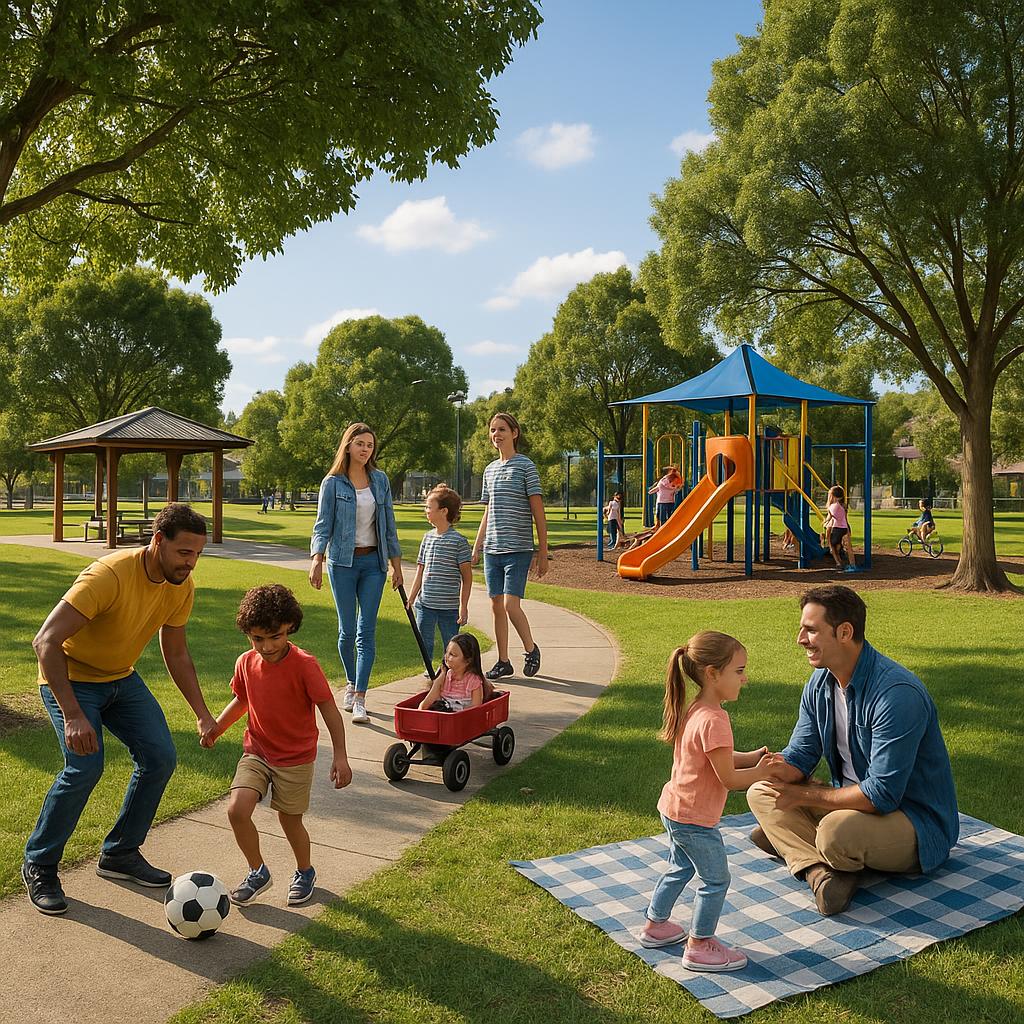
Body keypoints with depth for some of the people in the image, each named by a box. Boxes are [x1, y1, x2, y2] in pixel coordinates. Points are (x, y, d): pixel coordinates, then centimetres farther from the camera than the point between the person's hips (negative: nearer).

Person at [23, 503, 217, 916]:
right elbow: (45, 642, -35)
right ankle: (38, 866, 1)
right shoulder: (109, 575, -33)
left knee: (160, 758, -4)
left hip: (121, 679, 7)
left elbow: (176, 654, 3)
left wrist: (202, 714, -2)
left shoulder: (181, 586, -10)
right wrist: (73, 716, -41)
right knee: (86, 766, -22)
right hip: (70, 678, -6)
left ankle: (120, 854, 15)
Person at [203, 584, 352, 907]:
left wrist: (340, 756, -18)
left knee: (290, 820, 8)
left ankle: (305, 872, 38)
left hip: (296, 758, -4)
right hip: (256, 751, 4)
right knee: (237, 810, -14)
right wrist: (216, 727, 4)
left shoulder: (304, 665, -20)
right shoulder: (246, 663, -5)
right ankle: (258, 872, 11)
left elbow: (328, 708, -16)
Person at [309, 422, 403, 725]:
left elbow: (389, 524, 12)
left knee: (367, 630, -4)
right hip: (342, 561, -2)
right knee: (347, 629, 4)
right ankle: (351, 684, 29)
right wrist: (317, 559, -19)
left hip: (373, 561, 2)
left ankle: (360, 700, -4)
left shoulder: (380, 480, 8)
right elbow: (323, 525, -4)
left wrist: (396, 562, 11)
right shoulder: (332, 483, -1)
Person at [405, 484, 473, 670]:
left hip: (449, 606, -5)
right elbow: (420, 572, 14)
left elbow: (467, 577, -6)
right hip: (425, 604, 5)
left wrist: (464, 606, -9)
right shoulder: (427, 537, 8)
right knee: (425, 644, 10)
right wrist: (411, 599, 12)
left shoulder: (458, 540, -8)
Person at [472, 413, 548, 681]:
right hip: (492, 549, 6)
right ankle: (503, 662, 17)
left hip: (518, 549, -6)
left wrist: (543, 552, -8)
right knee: (496, 605, 7)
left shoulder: (525, 466, -4)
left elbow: (538, 512, -5)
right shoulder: (490, 470, 15)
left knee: (511, 604, -12)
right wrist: (476, 548, 18)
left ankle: (531, 649, 12)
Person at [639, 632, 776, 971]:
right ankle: (699, 947, 18)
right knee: (716, 879, 7)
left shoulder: (693, 711, 3)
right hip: (695, 820, -10)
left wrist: (752, 757, 3)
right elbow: (728, 778, -23)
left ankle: (655, 925, 40)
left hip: (674, 809, 10)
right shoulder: (714, 720, -27)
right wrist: (760, 772, -7)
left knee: (680, 869, 26)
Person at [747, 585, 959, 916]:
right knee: (761, 793, -4)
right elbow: (799, 757, 3)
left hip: (916, 823, -8)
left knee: (835, 831, -38)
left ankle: (788, 840, -5)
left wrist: (805, 795, -21)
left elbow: (882, 794, -29)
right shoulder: (820, 684, 0)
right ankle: (820, 869, -22)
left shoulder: (897, 693, -28)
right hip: (855, 799, 9)